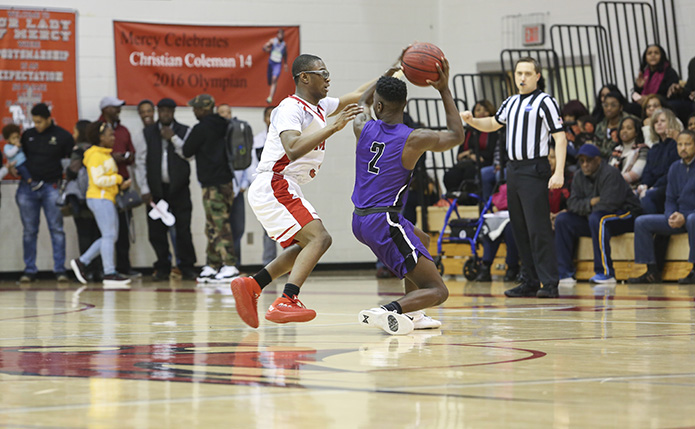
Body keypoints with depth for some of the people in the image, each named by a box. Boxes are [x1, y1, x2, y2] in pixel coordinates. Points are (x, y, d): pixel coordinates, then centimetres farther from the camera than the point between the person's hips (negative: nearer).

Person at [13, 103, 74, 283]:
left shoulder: (63, 136, 0)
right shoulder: (28, 135, 10)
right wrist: (13, 168, -1)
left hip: (51, 187, -3)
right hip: (27, 187, 3)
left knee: (57, 230, -3)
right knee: (29, 231, 5)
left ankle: (59, 270, 0)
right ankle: (29, 270, 11)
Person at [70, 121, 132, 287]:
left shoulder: (106, 155, 21)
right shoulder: (96, 156, -12)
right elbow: (98, 180, -20)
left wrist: (120, 184, 7)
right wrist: (118, 179, -11)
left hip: (108, 199, 10)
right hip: (99, 199, -10)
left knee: (110, 237, 11)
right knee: (109, 236, -10)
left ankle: (81, 262, 15)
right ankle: (109, 274, -9)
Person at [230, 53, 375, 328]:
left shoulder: (319, 107, 15)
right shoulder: (291, 108, -14)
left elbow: (360, 95, 27)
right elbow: (293, 149, -31)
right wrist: (333, 127, -30)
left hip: (280, 191, 10)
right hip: (273, 186, -10)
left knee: (305, 247, 20)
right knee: (319, 238, -20)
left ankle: (251, 286, 17)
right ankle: (285, 302, -31)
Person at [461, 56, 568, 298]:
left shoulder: (545, 102, -5)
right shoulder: (511, 102, 17)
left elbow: (560, 137, -10)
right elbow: (493, 124, 34)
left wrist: (559, 173, -19)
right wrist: (471, 121, 13)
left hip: (534, 170, -8)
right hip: (513, 169, 8)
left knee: (538, 228, -12)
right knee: (520, 229, 8)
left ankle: (550, 284, -11)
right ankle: (529, 282, 13)